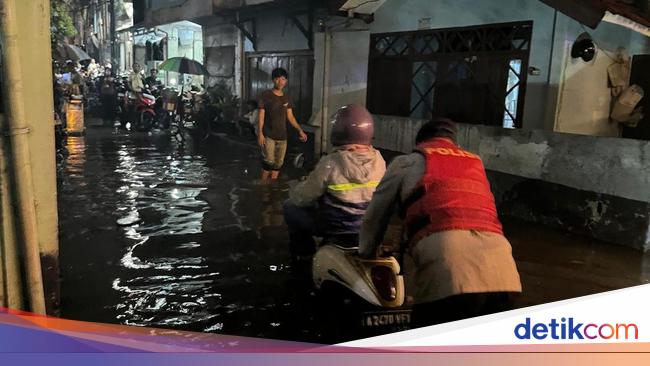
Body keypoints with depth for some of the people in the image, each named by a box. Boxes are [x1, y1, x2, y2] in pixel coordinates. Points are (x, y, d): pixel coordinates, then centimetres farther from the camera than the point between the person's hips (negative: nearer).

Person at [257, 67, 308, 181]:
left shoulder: (287, 98, 10)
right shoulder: (266, 95, -4)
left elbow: (290, 117, 13)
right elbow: (261, 116, -5)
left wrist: (300, 130, 3)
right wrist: (260, 133, -13)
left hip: (282, 136, 5)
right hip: (268, 135, -5)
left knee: (278, 164, 7)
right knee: (269, 162, -11)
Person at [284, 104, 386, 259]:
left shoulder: (330, 163, -27)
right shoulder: (379, 160, -11)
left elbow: (302, 197, -15)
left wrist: (293, 191, 8)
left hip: (337, 228, -5)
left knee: (290, 207, 14)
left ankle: (304, 254, 21)